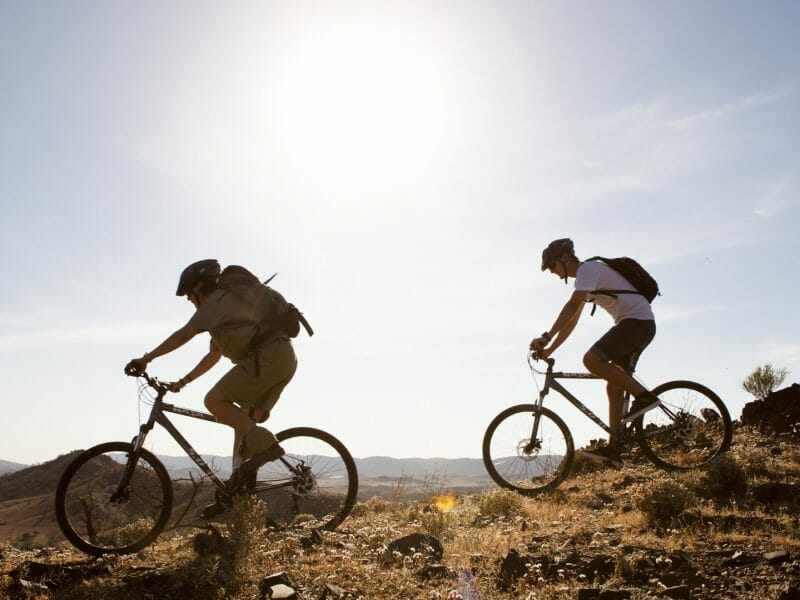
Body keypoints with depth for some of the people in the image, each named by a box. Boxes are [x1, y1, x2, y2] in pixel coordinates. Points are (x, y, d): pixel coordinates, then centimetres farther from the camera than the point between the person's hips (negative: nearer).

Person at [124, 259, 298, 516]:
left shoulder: (218, 299, 0)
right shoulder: (230, 301, 30)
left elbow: (185, 333, -11)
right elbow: (213, 356, 35)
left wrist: (146, 359, -10)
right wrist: (182, 382, 34)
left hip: (266, 357, -10)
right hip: (286, 359, 10)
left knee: (214, 400, -9)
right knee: (243, 420, 13)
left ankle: (265, 444, -15)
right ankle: (236, 490, 13)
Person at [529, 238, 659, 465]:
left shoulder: (588, 268, -9)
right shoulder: (586, 277, 22)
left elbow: (572, 306, -24)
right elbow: (572, 321, 22)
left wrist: (546, 337, -28)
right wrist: (549, 349, 15)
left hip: (637, 320, -10)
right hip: (642, 326, 10)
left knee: (592, 359, -24)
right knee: (614, 386, 7)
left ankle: (643, 395, -17)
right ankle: (613, 448, 7)